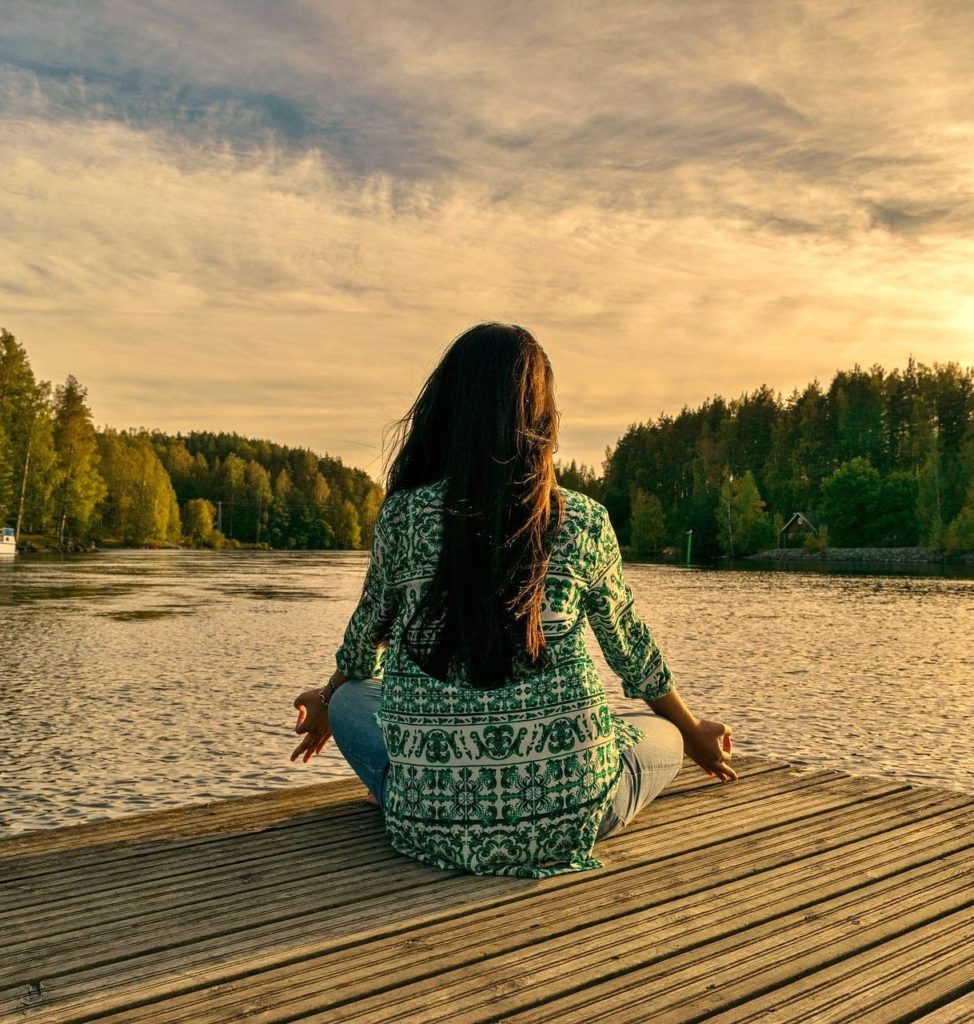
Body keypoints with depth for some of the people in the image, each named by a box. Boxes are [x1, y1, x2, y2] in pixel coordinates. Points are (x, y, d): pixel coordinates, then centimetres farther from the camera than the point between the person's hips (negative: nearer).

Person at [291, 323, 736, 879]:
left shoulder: (403, 516, -3)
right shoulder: (584, 522, -2)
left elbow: (367, 637, 14)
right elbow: (631, 649, 12)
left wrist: (326, 705, 38)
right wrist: (694, 733, 33)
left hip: (432, 821, 1)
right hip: (565, 817, 0)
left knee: (350, 700, 28)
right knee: (661, 735, 29)